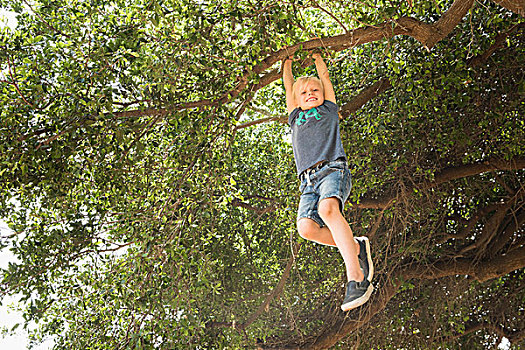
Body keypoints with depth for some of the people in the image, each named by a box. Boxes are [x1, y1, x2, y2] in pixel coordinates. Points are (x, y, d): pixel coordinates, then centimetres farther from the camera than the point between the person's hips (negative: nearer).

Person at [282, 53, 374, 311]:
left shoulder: (328, 110, 25)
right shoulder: (296, 118, 31)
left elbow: (325, 77, 37)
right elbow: (288, 88, 43)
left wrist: (317, 56, 53)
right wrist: (287, 63, 56)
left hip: (333, 168, -3)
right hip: (308, 180, 3)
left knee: (328, 209, -34)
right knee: (306, 227, -25)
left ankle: (356, 278, -40)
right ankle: (356, 247, -7)